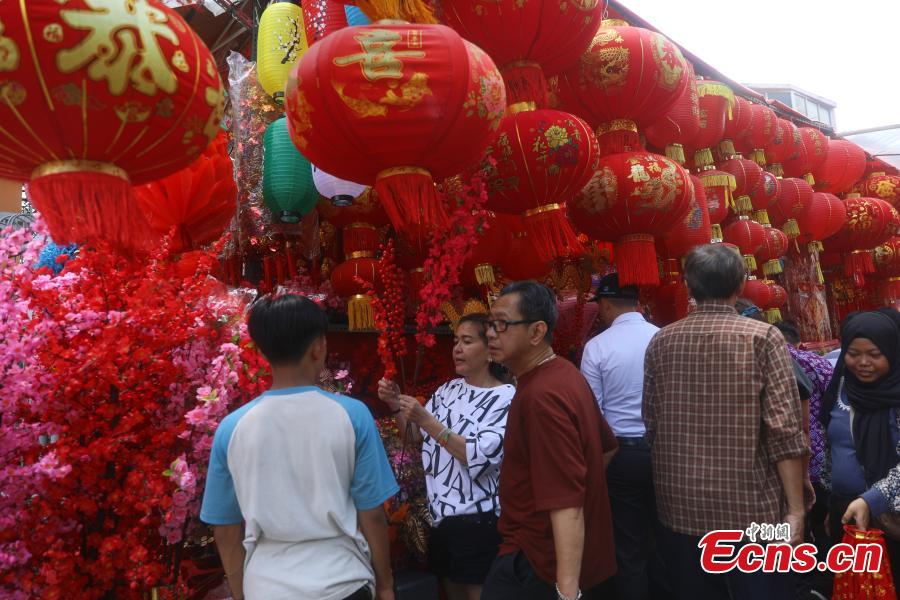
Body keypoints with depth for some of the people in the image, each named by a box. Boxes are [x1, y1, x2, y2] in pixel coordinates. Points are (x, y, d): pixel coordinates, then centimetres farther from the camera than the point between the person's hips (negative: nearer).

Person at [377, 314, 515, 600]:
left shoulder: (507, 398, -13)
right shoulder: (449, 389, 6)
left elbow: (480, 458, -23)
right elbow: (416, 436, 15)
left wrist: (426, 419, -26)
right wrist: (396, 406, -3)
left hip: (478, 521, -6)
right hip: (440, 513, 6)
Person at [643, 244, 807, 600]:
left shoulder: (660, 342, 1)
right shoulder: (762, 337, -9)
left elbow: (651, 425, 5)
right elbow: (784, 430, -13)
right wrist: (795, 509, -7)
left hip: (679, 508, 4)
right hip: (748, 508, -3)